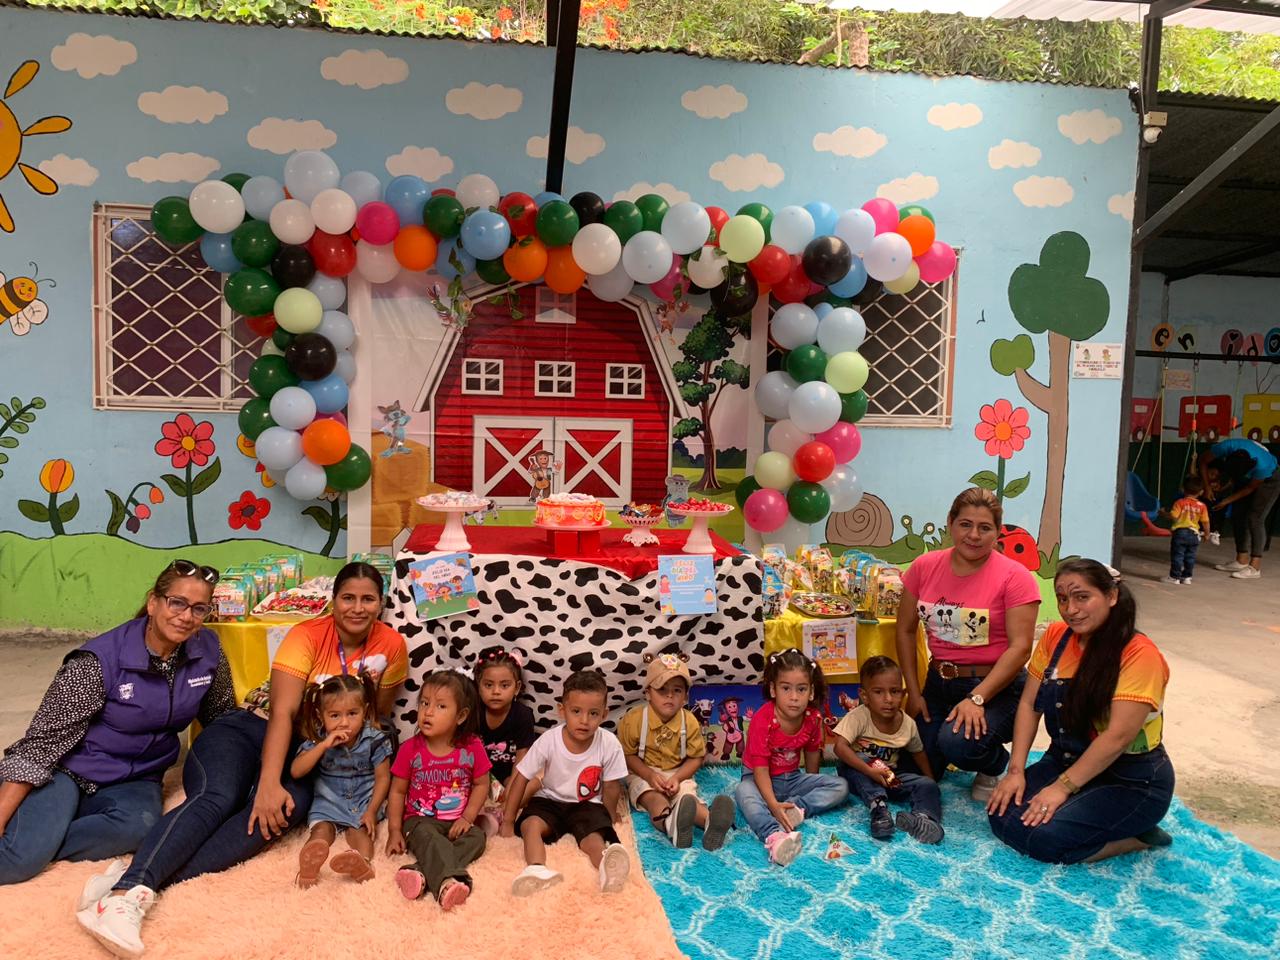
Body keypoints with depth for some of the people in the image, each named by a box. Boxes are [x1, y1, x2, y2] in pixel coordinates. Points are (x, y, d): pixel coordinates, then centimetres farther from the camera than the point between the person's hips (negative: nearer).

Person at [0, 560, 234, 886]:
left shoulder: (208, 650, -8)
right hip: (69, 771, -3)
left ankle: (31, 848, -14)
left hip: (135, 782, 4)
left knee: (140, 825, -32)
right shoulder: (102, 660, -19)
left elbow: (221, 715, 8)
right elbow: (45, 740, -17)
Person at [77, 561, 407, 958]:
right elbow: (282, 711, -20)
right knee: (217, 798, -32)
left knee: (291, 805, -33)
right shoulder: (307, 635, -10)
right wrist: (268, 783, -34)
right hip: (249, 729, -1)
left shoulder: (391, 646, -1)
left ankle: (144, 878, -45)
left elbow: (379, 717, 11)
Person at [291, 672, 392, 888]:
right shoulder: (317, 741, -4)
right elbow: (296, 771, -15)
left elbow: (383, 777, -5)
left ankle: (362, 861, -58)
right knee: (321, 829, -27)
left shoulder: (374, 740, -8)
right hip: (328, 801, 1)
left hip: (363, 801, -1)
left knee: (360, 830, -28)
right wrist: (324, 745, -24)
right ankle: (309, 862, -57)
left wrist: (371, 811, -15)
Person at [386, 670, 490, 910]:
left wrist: (467, 817, -10)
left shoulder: (472, 747, -4)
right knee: (428, 837, -33)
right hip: (421, 820, -1)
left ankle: (423, 873, -40)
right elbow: (398, 791, 2)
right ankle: (446, 882, -55)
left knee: (476, 837, -27)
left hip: (457, 822, 1)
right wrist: (395, 831, -4)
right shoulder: (410, 749, -5)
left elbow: (481, 784, 3)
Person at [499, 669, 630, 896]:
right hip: (550, 800, 1)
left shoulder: (609, 745, -20)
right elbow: (521, 778, -9)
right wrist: (507, 822, -6)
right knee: (531, 824, -29)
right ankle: (537, 869, -52)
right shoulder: (548, 741, -18)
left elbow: (611, 787, -5)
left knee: (594, 835, -31)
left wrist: (608, 818, 7)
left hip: (587, 805, -1)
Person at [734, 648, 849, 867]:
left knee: (841, 787, -12)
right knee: (745, 793, -39)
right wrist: (773, 805, -40)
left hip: (792, 778, 5)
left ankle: (797, 806, -29)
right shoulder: (762, 720, -26)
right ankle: (774, 835, -62)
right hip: (759, 779, -5)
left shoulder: (813, 718, -10)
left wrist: (811, 785, 21)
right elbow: (760, 769, -27)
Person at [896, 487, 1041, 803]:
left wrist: (976, 699, -24)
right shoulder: (925, 567, 1)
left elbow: (1020, 647, -16)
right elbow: (905, 630, 7)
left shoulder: (1014, 576, -12)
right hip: (939, 683, 4)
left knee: (957, 743, -31)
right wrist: (913, 692, 1)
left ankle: (993, 765, 6)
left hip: (996, 687, -4)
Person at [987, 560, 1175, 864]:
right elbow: (1029, 705, 0)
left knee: (1045, 836, -24)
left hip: (1132, 781, -5)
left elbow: (1118, 736, -23)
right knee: (1003, 815, -15)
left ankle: (1137, 838, 1)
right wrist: (1016, 771, -9)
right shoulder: (1055, 637, -1)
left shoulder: (1138, 654, -19)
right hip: (1065, 761, 6)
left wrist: (1063, 787, -23)